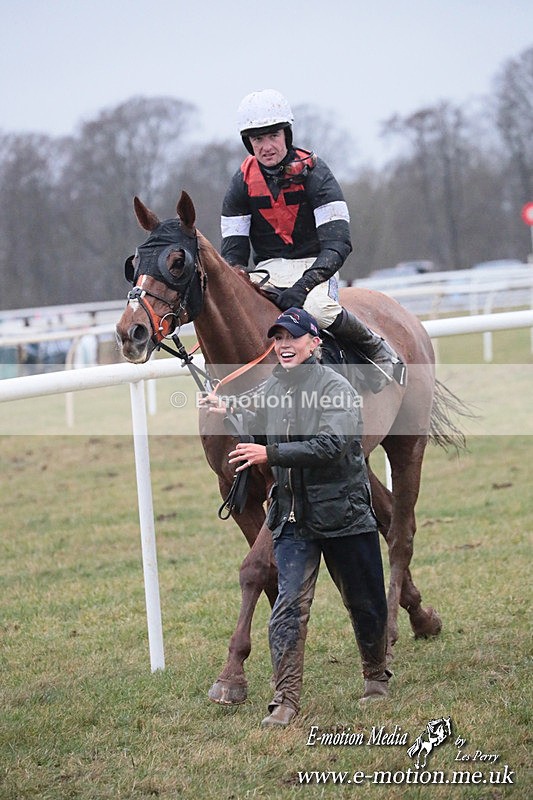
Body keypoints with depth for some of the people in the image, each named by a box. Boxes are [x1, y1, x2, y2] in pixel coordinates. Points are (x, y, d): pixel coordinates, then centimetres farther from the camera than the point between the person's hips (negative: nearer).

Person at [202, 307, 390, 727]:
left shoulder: (336, 387, -14)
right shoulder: (272, 388, 7)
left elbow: (329, 446, -27)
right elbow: (264, 435, 23)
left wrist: (270, 454, -29)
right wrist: (231, 414, 6)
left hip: (343, 513, -4)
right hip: (292, 517, 4)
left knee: (365, 604, 11)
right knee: (289, 606, -7)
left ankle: (377, 677, 35)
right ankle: (286, 701, -7)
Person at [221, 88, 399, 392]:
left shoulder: (314, 173, -12)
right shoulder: (243, 182, -1)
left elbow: (338, 244, -21)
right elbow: (234, 252, -1)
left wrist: (303, 285, -36)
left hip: (314, 265, -3)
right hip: (267, 267, 3)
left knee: (318, 308, -36)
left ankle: (376, 348, -8)